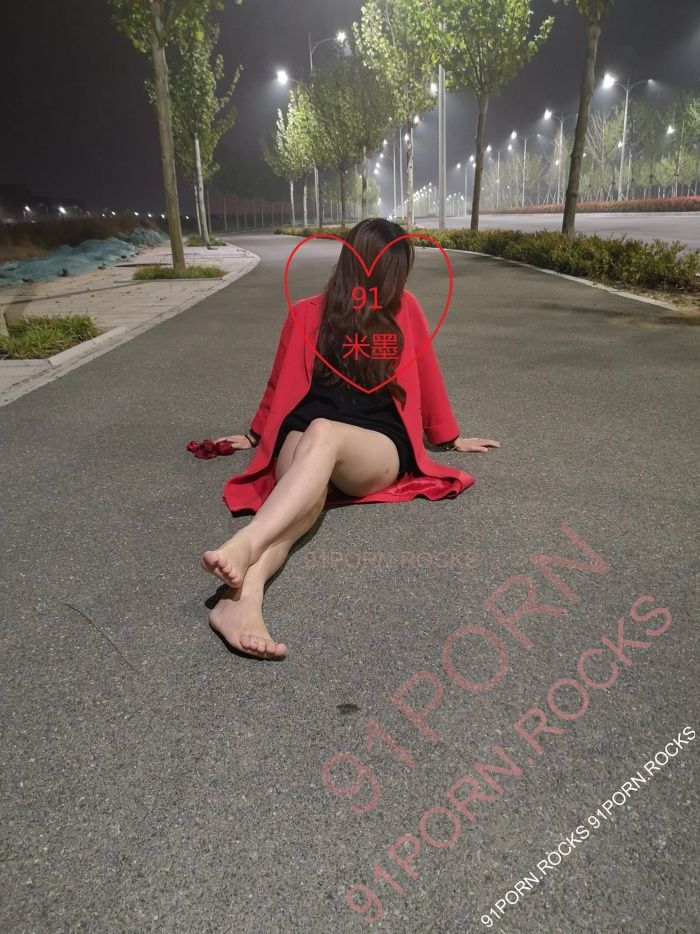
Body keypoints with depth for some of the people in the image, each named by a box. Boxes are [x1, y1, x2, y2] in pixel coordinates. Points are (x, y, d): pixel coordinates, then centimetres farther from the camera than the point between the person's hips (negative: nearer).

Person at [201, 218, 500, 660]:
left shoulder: (404, 308, 12)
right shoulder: (306, 313, 10)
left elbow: (427, 376, 21)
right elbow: (281, 384, 22)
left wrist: (451, 437, 30)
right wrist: (255, 435, 32)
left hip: (380, 446, 0)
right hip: (305, 438, 1)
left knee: (323, 434, -38)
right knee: (307, 490, -38)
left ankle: (243, 548, -60)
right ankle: (242, 599, -62)